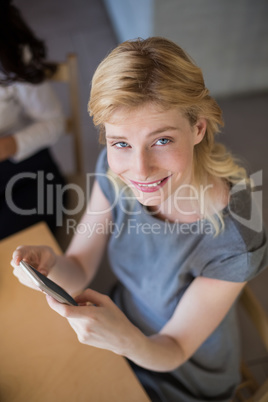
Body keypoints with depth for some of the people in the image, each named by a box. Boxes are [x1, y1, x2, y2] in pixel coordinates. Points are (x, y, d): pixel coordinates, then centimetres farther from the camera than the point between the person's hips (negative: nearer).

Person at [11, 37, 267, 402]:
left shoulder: (236, 241, -34)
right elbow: (79, 270, -13)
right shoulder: (115, 169, -22)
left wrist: (127, 341, -43)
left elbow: (174, 352, -21)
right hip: (121, 322, 3)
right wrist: (50, 266, -35)